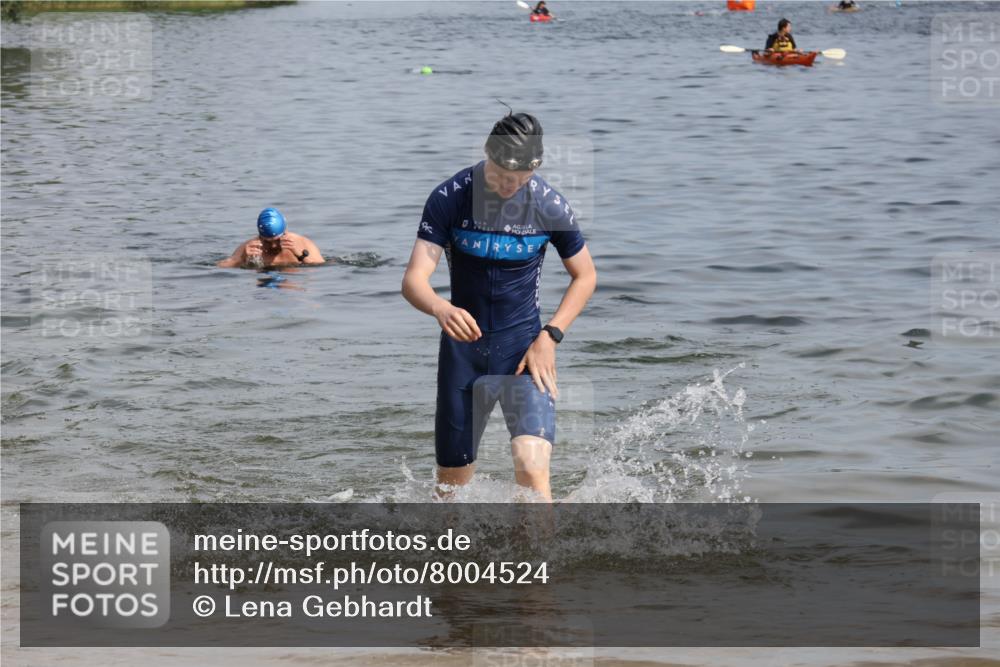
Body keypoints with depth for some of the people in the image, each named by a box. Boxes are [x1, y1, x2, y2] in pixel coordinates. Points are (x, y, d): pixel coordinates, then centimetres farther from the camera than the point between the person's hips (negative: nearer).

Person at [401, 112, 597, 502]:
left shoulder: (549, 206, -9)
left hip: (524, 347, -1)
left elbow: (585, 275, 6)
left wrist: (550, 336, -8)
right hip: (463, 346, 1)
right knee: (452, 484, 11)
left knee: (532, 466, -23)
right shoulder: (449, 198, -11)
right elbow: (414, 279, -17)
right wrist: (440, 308, -41)